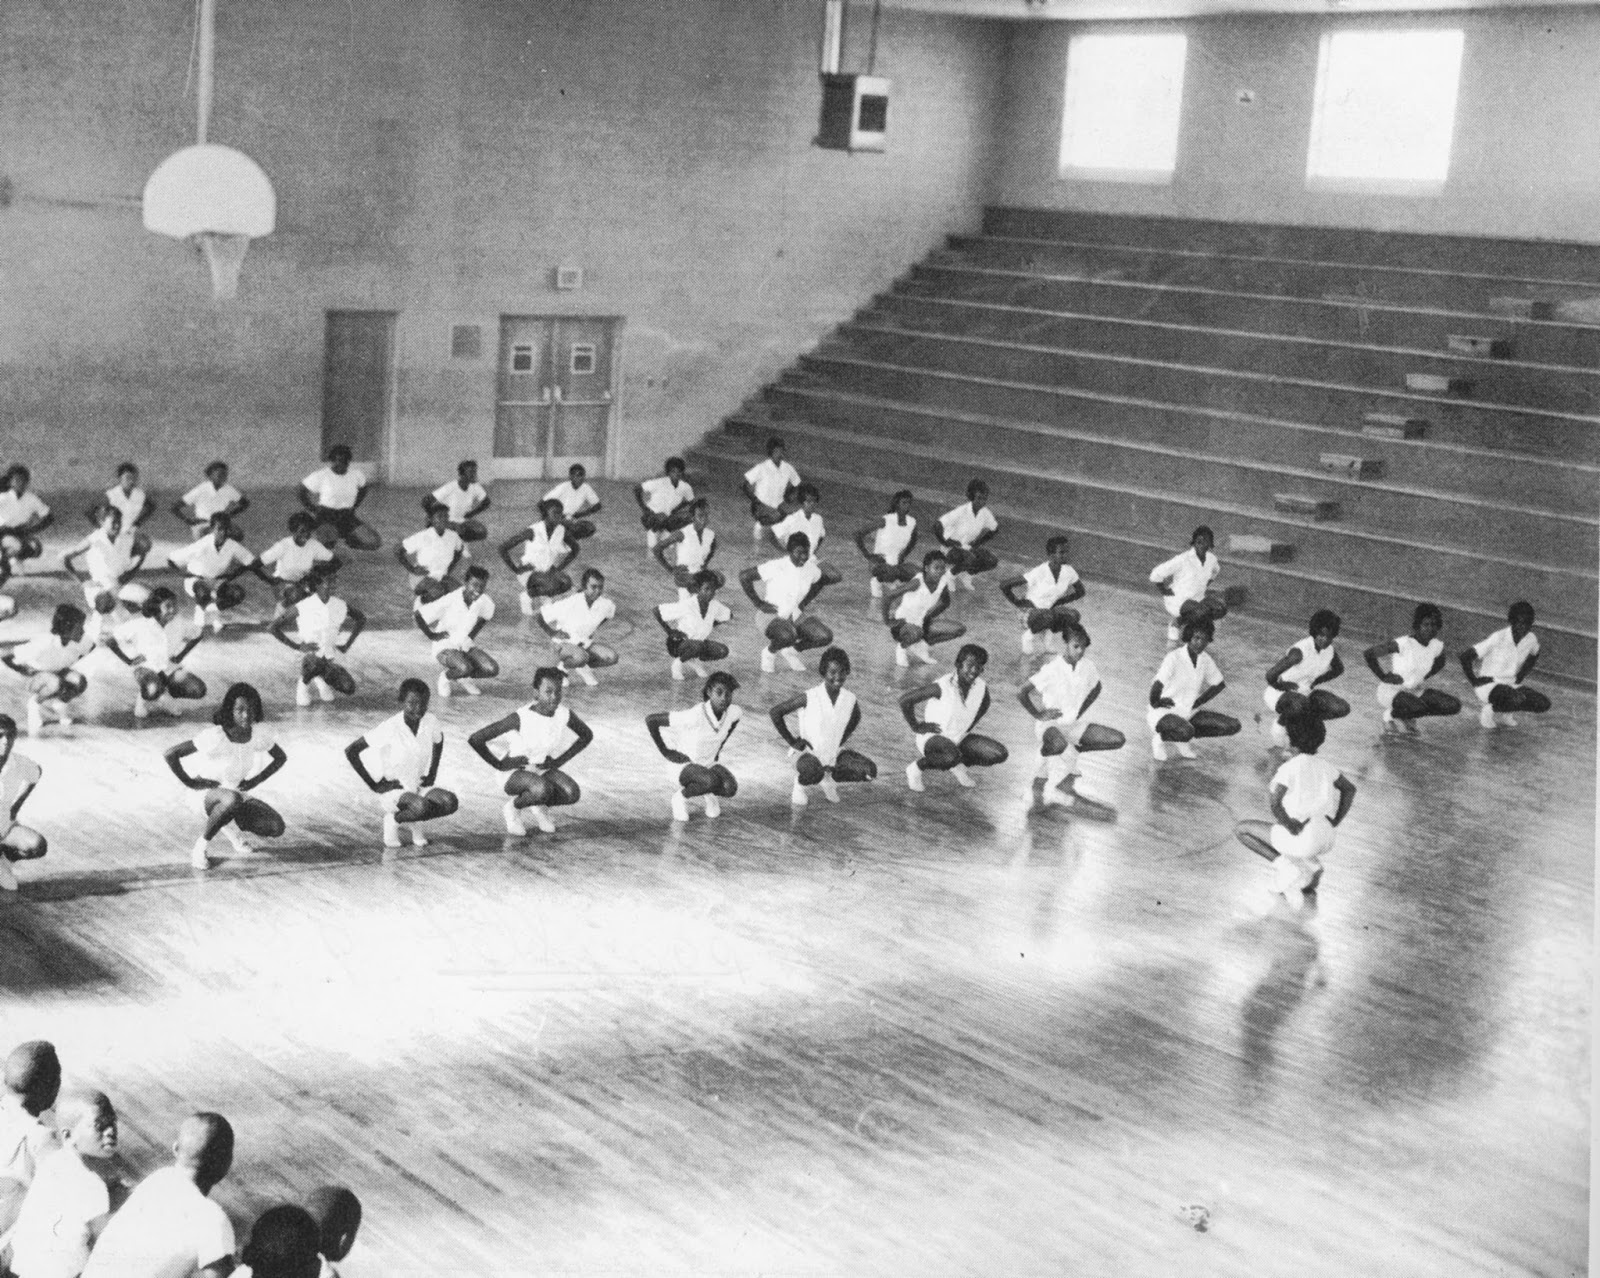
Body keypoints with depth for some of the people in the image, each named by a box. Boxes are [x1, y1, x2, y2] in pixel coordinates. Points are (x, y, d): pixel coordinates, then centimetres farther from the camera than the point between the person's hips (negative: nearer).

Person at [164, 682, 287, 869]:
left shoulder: (258, 734, -12)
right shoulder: (215, 737, -27)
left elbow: (281, 758, 7)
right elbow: (171, 754, -27)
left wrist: (255, 780, -2)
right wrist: (190, 782, -19)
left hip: (239, 792, 5)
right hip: (209, 795, -5)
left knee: (276, 828, -17)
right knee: (232, 799, -42)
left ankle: (232, 825, 14)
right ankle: (201, 847, -18)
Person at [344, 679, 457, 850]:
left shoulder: (430, 723, -8)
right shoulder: (390, 728, -22)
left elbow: (439, 740, 18)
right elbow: (350, 751, -18)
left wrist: (432, 773, 8)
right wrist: (372, 783, -16)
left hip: (418, 787, 5)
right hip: (392, 789, -5)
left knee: (450, 803, -24)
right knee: (422, 807, -36)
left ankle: (413, 822, 5)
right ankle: (393, 820, -2)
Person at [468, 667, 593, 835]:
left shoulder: (564, 715, -14)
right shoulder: (520, 718, -28)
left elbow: (586, 736, 8)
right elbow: (475, 740, -27)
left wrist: (559, 761, 0)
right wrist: (499, 764, -18)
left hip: (543, 770, 5)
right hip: (514, 773, -5)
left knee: (572, 793, -24)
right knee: (542, 789, -37)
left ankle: (540, 806, 9)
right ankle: (512, 808, -3)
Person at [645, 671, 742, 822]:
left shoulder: (733, 712, -13)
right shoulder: (694, 716, -31)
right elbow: (650, 720, -26)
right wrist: (665, 751, -17)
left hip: (709, 764, 5)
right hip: (684, 765, -5)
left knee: (730, 788, -26)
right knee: (711, 780, -36)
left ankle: (710, 793, 11)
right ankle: (681, 797, -4)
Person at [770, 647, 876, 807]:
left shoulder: (850, 699, -8)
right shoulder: (810, 698, -21)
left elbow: (855, 717, 17)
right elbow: (776, 712, -14)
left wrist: (840, 742, 9)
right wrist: (791, 741, -12)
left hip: (834, 754, 5)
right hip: (809, 753, -5)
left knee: (869, 771, -12)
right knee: (813, 772, -40)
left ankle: (830, 777, 16)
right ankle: (799, 787, 0)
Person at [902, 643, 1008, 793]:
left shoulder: (981, 688, -9)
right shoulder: (941, 687, -26)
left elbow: (984, 704, 17)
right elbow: (905, 700, -22)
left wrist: (970, 725, 11)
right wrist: (916, 726, -13)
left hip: (959, 738, 6)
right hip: (932, 737, -6)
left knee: (999, 754, -8)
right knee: (951, 757, -40)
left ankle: (959, 765, 15)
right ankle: (917, 767, -10)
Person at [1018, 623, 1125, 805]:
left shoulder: (1087, 667, -3)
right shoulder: (1051, 670, -19)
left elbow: (1096, 689, 19)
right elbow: (1021, 692, -19)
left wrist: (1081, 710, 6)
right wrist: (1038, 714, -13)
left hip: (1077, 724, 7)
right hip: (1051, 724, -7)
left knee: (1118, 740, -8)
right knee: (1058, 745, -44)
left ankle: (1072, 751, 7)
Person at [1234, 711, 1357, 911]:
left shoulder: (1288, 768, -11)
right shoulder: (1323, 765, 10)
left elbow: (1274, 803, -23)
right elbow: (1350, 788, 19)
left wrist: (1291, 827, -11)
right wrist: (1334, 823, 17)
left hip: (1299, 839, -7)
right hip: (1325, 840, 7)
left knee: (1241, 829, 9)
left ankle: (1283, 864, -5)